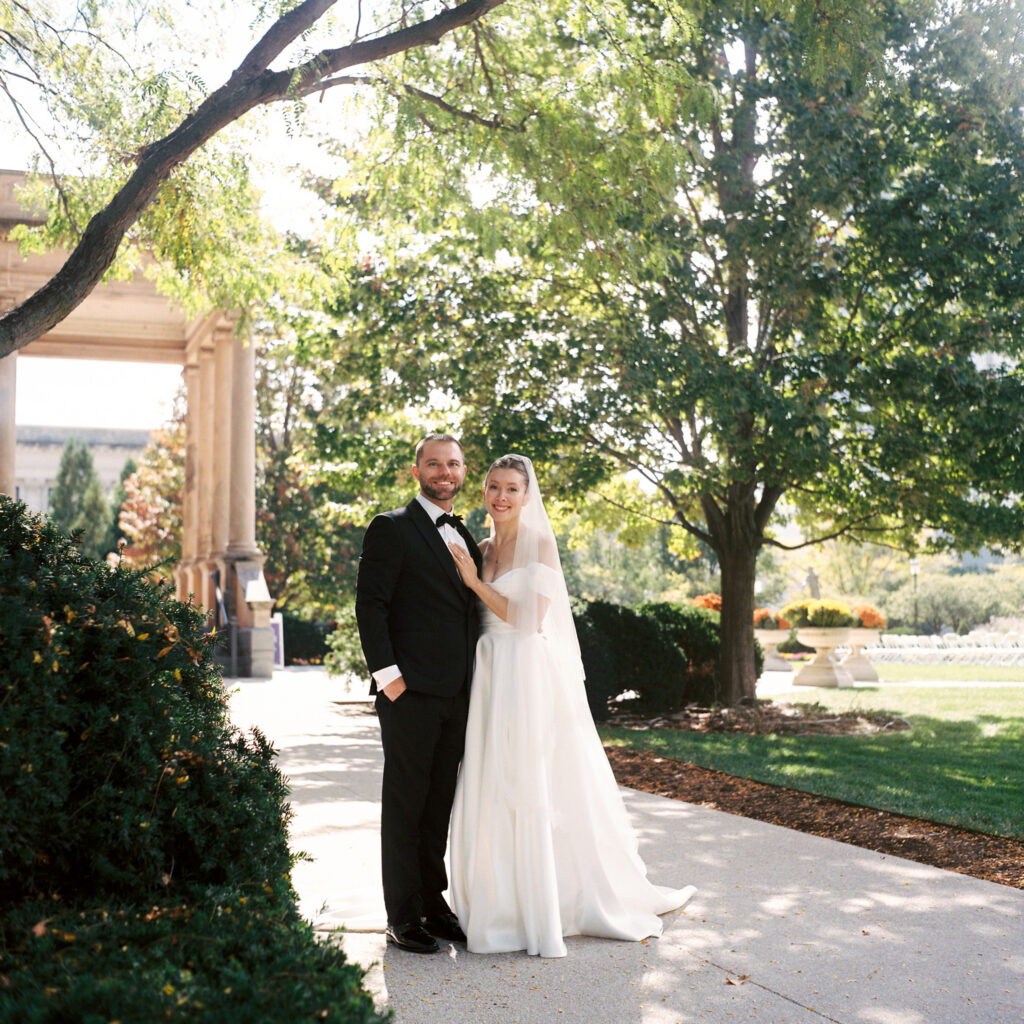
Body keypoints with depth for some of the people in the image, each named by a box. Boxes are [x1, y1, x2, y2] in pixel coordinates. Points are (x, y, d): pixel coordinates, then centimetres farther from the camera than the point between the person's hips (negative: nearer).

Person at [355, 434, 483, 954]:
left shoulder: (465, 536, 18)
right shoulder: (392, 528, -4)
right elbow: (370, 605, -10)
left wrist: (476, 682, 13)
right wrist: (387, 673, -17)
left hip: (457, 693, 7)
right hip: (410, 692, -7)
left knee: (440, 804, 13)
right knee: (405, 803, 0)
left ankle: (433, 903, 23)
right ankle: (403, 917, 9)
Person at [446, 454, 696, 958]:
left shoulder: (539, 544, -5)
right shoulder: (482, 549, 13)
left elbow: (531, 619, -13)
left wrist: (476, 582, -11)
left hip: (530, 678, -6)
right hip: (490, 677, 6)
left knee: (537, 791, -3)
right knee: (490, 793, 7)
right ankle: (502, 905, 18)